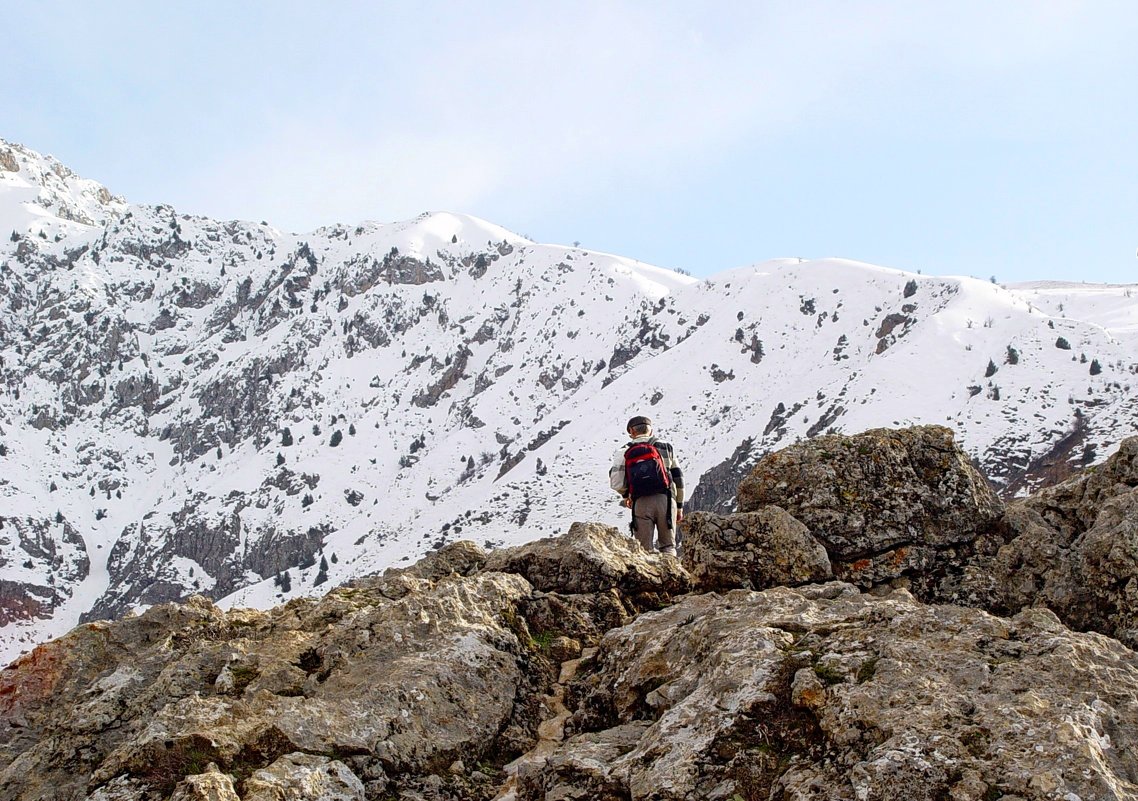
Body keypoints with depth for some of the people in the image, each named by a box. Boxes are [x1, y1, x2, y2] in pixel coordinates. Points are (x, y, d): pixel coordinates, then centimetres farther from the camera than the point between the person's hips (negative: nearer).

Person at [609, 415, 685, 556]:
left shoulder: (624, 452, 10)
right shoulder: (666, 448, 17)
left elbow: (616, 482, 1)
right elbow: (678, 479, 15)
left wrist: (626, 495, 22)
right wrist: (679, 506, 23)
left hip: (641, 503, -1)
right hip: (665, 499, 1)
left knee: (643, 548, 3)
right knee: (668, 544, 8)